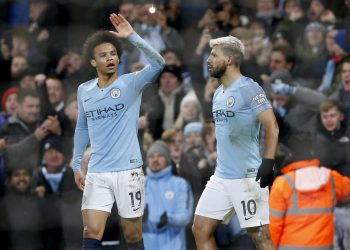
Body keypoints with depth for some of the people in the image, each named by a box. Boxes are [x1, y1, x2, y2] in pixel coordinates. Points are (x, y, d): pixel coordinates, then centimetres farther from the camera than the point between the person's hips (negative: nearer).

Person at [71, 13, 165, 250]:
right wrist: (77, 165, 16)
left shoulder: (130, 83, -4)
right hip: (96, 174, 3)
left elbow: (158, 63, -20)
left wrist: (132, 36, -27)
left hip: (128, 171, -2)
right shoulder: (84, 91, 8)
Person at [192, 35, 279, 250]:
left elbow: (272, 127, -18)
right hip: (221, 176, 9)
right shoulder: (218, 94, 15)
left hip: (248, 176, -9)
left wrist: (268, 162, -27)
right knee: (201, 230, 6)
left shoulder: (249, 89, -11)